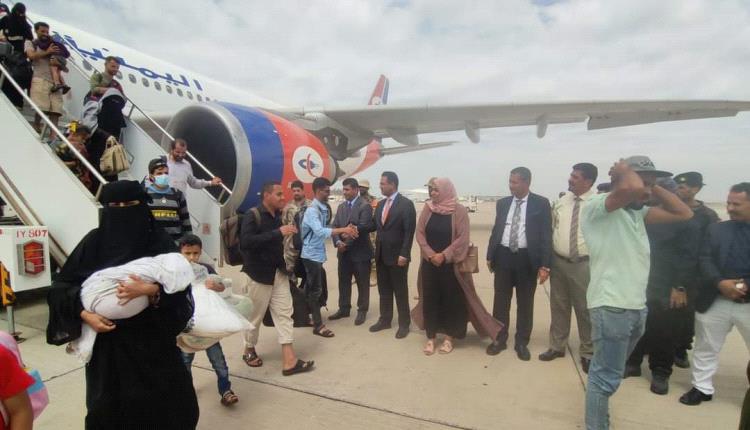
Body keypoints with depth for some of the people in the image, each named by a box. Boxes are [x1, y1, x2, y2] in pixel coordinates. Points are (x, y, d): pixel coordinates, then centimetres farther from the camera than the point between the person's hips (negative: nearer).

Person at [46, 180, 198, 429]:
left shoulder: (160, 242, -6)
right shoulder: (94, 242, -2)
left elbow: (181, 289, -10)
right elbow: (61, 286, 4)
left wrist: (151, 290, -27)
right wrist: (84, 314, -10)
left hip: (152, 340, -1)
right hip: (107, 341, 1)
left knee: (163, 406, 4)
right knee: (108, 408, 12)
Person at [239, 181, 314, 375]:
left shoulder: (278, 216, 4)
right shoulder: (252, 216, -14)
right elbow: (245, 242, -31)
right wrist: (278, 232, -32)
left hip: (279, 272, 6)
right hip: (259, 274, -6)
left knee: (284, 314, 3)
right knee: (255, 316, 11)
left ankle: (289, 360, 8)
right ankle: (249, 351, 36)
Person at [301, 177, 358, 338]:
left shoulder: (323, 209, 8)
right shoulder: (312, 210, -19)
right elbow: (320, 232, -33)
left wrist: (342, 232, -3)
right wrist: (343, 230, -35)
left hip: (317, 253, 9)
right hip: (312, 254, -9)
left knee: (312, 288, 17)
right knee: (315, 289, -2)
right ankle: (318, 325, 6)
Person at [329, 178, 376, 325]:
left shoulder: (365, 206, -11)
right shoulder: (341, 207, 11)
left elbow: (363, 228, -19)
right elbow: (335, 226, 5)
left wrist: (347, 243, -17)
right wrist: (338, 242, -12)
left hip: (360, 252, -6)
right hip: (344, 252, 6)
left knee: (362, 284, 6)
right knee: (343, 282, 14)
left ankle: (362, 311, 20)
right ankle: (344, 309, 28)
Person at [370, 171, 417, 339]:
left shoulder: (406, 204, -10)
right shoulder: (380, 204, 11)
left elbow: (409, 231, -14)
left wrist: (404, 254, -18)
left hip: (397, 255, -6)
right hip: (381, 254, 6)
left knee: (400, 291, 5)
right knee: (384, 290, 15)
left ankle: (404, 324, 18)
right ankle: (385, 320, 28)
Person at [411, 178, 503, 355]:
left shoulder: (459, 211, -6)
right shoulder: (427, 209, 3)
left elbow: (462, 238, -11)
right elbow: (420, 233, 1)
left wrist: (444, 255, -16)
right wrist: (431, 254, -11)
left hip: (450, 264, -3)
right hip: (429, 263, 3)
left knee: (451, 299, 5)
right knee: (430, 299, 6)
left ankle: (449, 337, 21)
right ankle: (431, 337, 18)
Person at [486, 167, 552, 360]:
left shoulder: (541, 203, -4)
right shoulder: (502, 203, 7)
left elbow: (546, 234, -6)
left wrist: (545, 265, -11)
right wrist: (490, 256, 9)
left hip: (527, 258, -3)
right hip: (503, 256, 3)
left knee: (525, 303, 10)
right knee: (500, 301, 10)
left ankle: (522, 343, 25)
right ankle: (499, 339, 25)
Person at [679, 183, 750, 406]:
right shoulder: (716, 229, 5)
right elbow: (705, 260, -1)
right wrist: (720, 283, -16)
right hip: (715, 301, 2)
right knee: (706, 348, 13)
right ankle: (702, 388, 28)